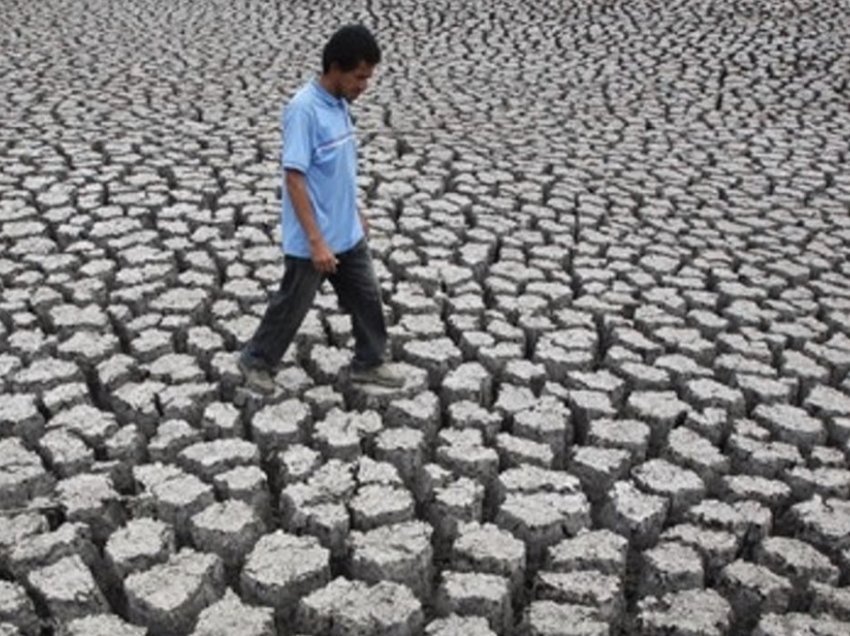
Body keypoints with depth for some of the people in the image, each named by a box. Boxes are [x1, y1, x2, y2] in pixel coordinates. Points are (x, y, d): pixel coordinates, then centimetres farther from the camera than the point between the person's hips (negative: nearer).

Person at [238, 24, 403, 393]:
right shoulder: (304, 109, -23)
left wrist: (355, 213, 23)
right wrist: (316, 241, -27)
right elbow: (294, 178, -25)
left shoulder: (339, 104, 4)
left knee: (367, 298, 16)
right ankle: (256, 360, 30)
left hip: (348, 234, 8)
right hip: (311, 242, -8)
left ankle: (367, 363, 33)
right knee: (292, 306, 9)